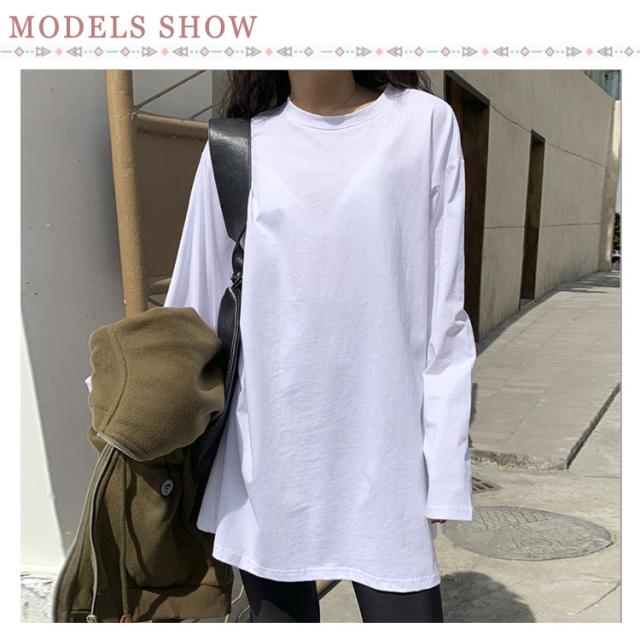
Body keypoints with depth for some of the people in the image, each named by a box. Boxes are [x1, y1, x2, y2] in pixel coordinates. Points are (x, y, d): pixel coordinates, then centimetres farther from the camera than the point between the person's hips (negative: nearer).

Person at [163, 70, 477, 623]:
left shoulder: (425, 123, 1)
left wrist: (444, 462, -1)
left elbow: (444, 312, 0)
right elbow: (195, 308, 10)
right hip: (267, 448, 2)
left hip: (385, 447, -1)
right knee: (280, 610, 13)